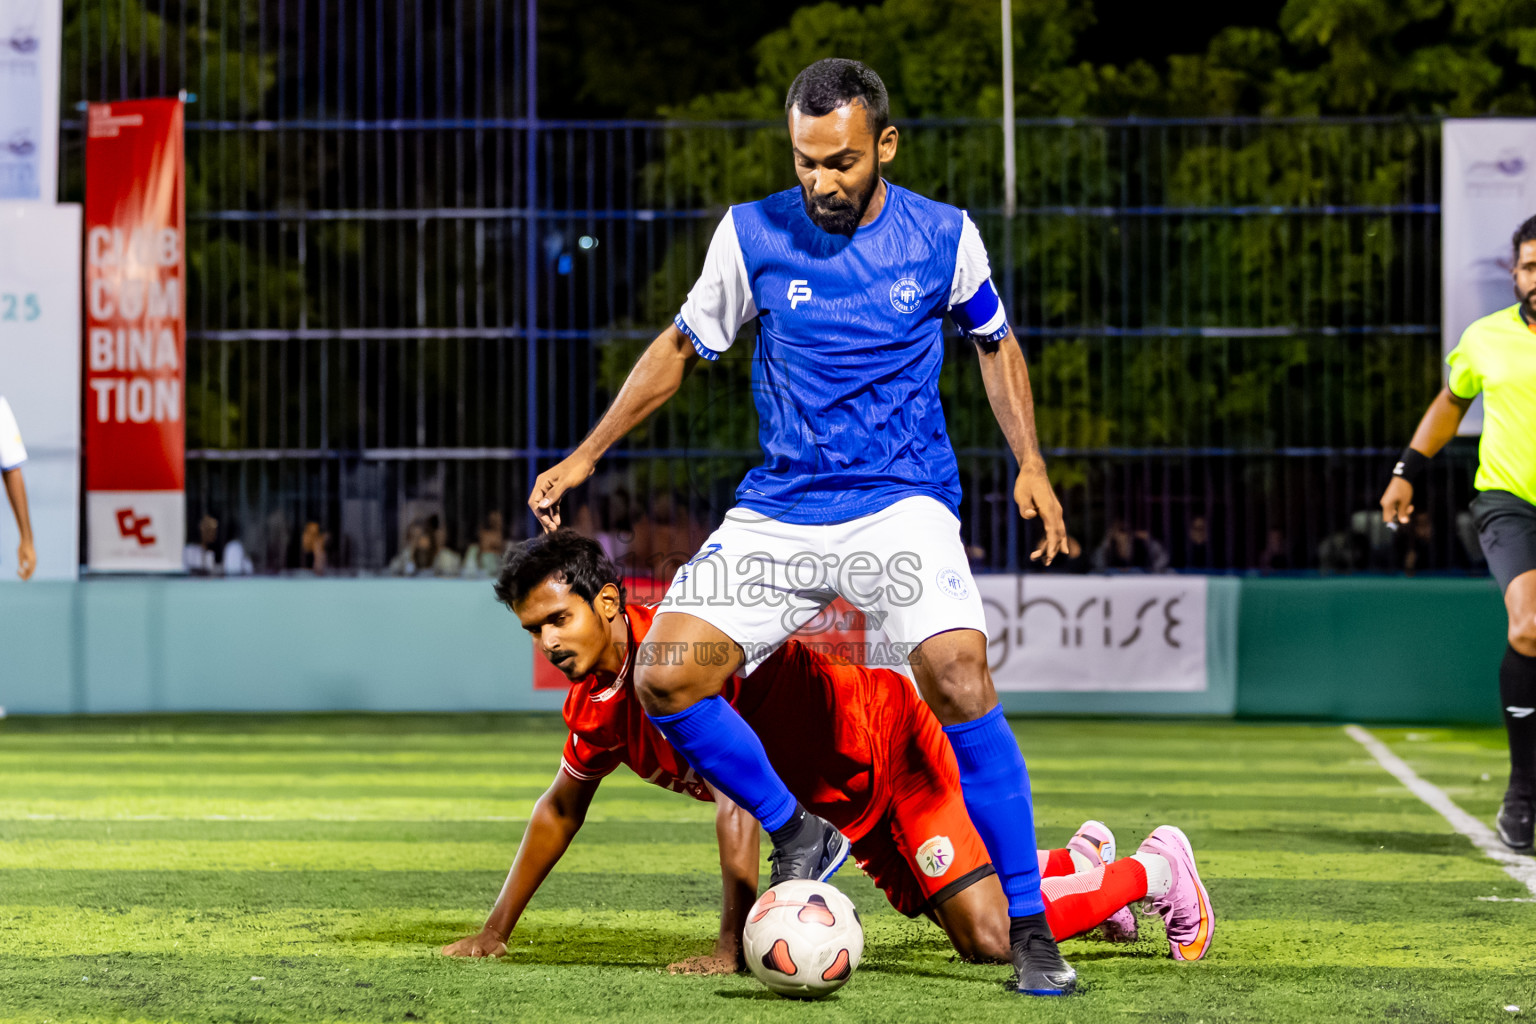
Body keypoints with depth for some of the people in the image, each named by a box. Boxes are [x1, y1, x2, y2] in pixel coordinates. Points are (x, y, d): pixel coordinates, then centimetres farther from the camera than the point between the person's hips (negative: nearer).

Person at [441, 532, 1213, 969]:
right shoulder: (595, 706, -4)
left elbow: (736, 802, -34)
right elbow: (560, 810, 14)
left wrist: (733, 946, -35)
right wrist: (495, 933, 12)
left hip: (888, 741, -8)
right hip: (849, 807, 8)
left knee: (991, 940, -19)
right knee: (962, 922, 17)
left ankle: (1155, 870, 5)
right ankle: (1079, 862, 46)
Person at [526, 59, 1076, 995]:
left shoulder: (944, 237, -1)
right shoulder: (752, 235, -1)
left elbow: (996, 343, 16)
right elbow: (683, 346, 15)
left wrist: (1031, 466, 4)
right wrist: (588, 454, 12)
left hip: (903, 503, -2)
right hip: (778, 512, 2)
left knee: (960, 675, -27)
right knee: (665, 680, -16)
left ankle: (1030, 928, -15)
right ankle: (796, 835, 10)